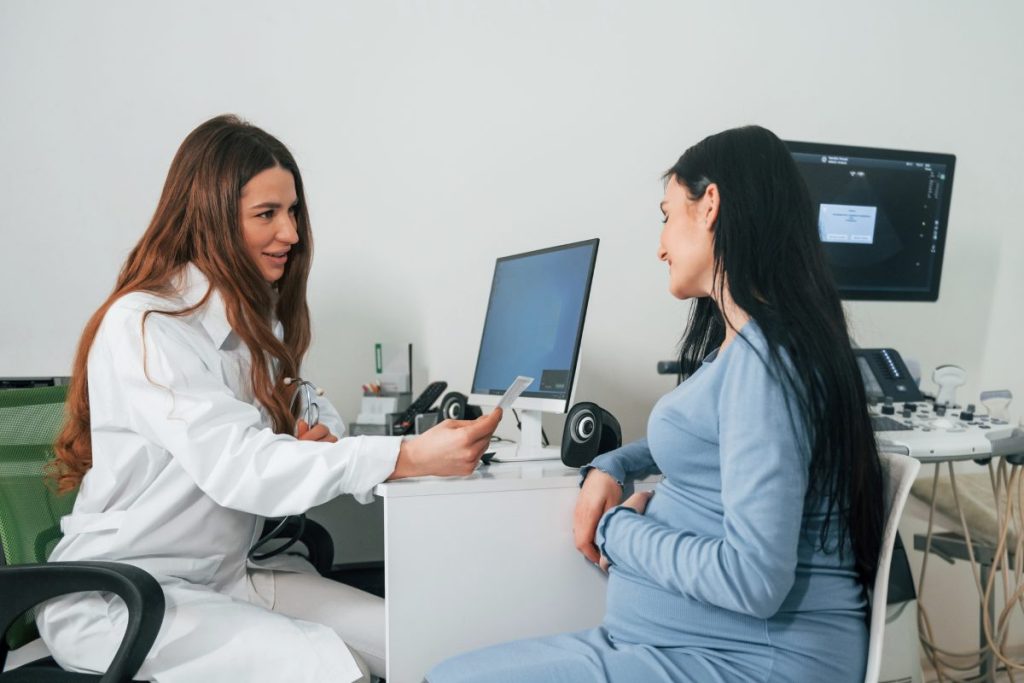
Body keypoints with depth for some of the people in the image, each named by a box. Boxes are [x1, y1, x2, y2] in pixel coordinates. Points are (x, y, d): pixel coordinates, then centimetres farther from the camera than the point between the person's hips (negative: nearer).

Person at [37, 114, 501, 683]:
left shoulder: (256, 318, 7)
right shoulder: (142, 324, -20)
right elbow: (236, 468, -31)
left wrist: (322, 432, -14)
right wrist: (409, 457, -39)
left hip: (228, 573, 7)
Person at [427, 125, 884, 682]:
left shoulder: (764, 359, -21)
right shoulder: (745, 341, 10)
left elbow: (753, 579, -27)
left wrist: (619, 528, -11)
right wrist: (609, 468, 8)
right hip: (697, 638, 9)